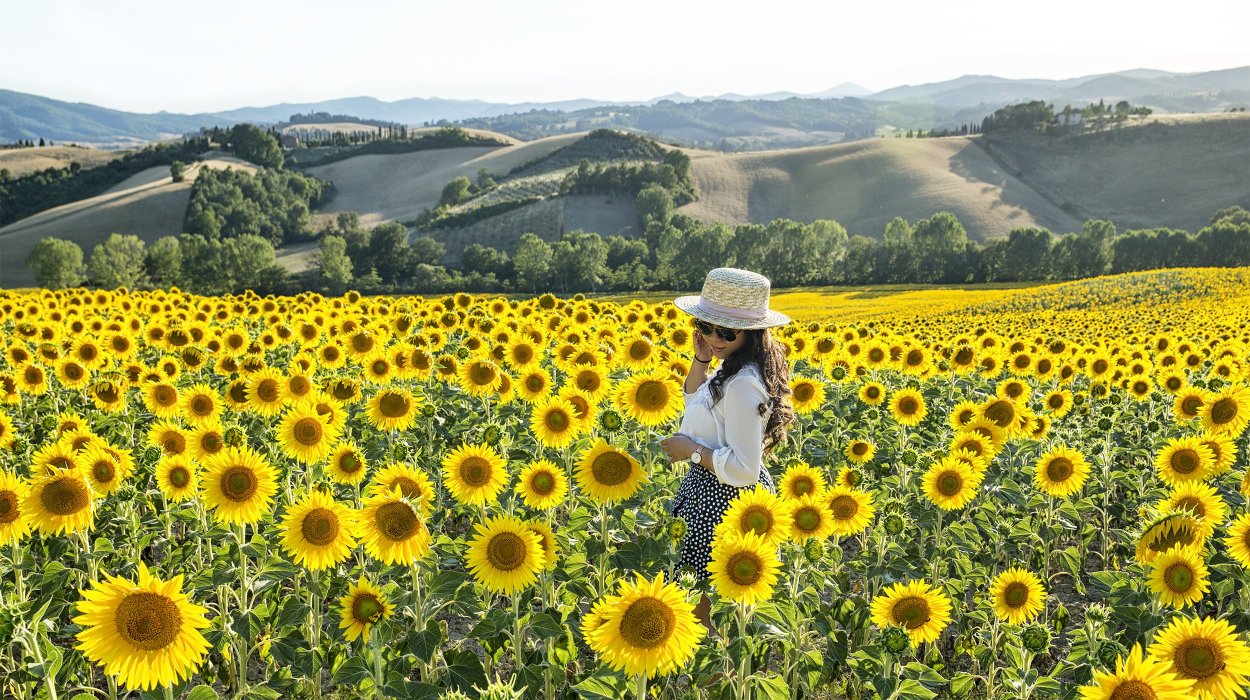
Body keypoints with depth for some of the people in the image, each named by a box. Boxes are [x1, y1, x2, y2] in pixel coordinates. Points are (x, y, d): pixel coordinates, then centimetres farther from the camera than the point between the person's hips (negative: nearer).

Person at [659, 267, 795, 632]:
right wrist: (700, 359, 6)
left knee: (695, 606, 2)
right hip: (708, 491, 10)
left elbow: (743, 469, -29)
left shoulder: (742, 384, -27)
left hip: (724, 500, -10)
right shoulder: (732, 369, 4)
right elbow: (694, 403, 23)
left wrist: (692, 450, -17)